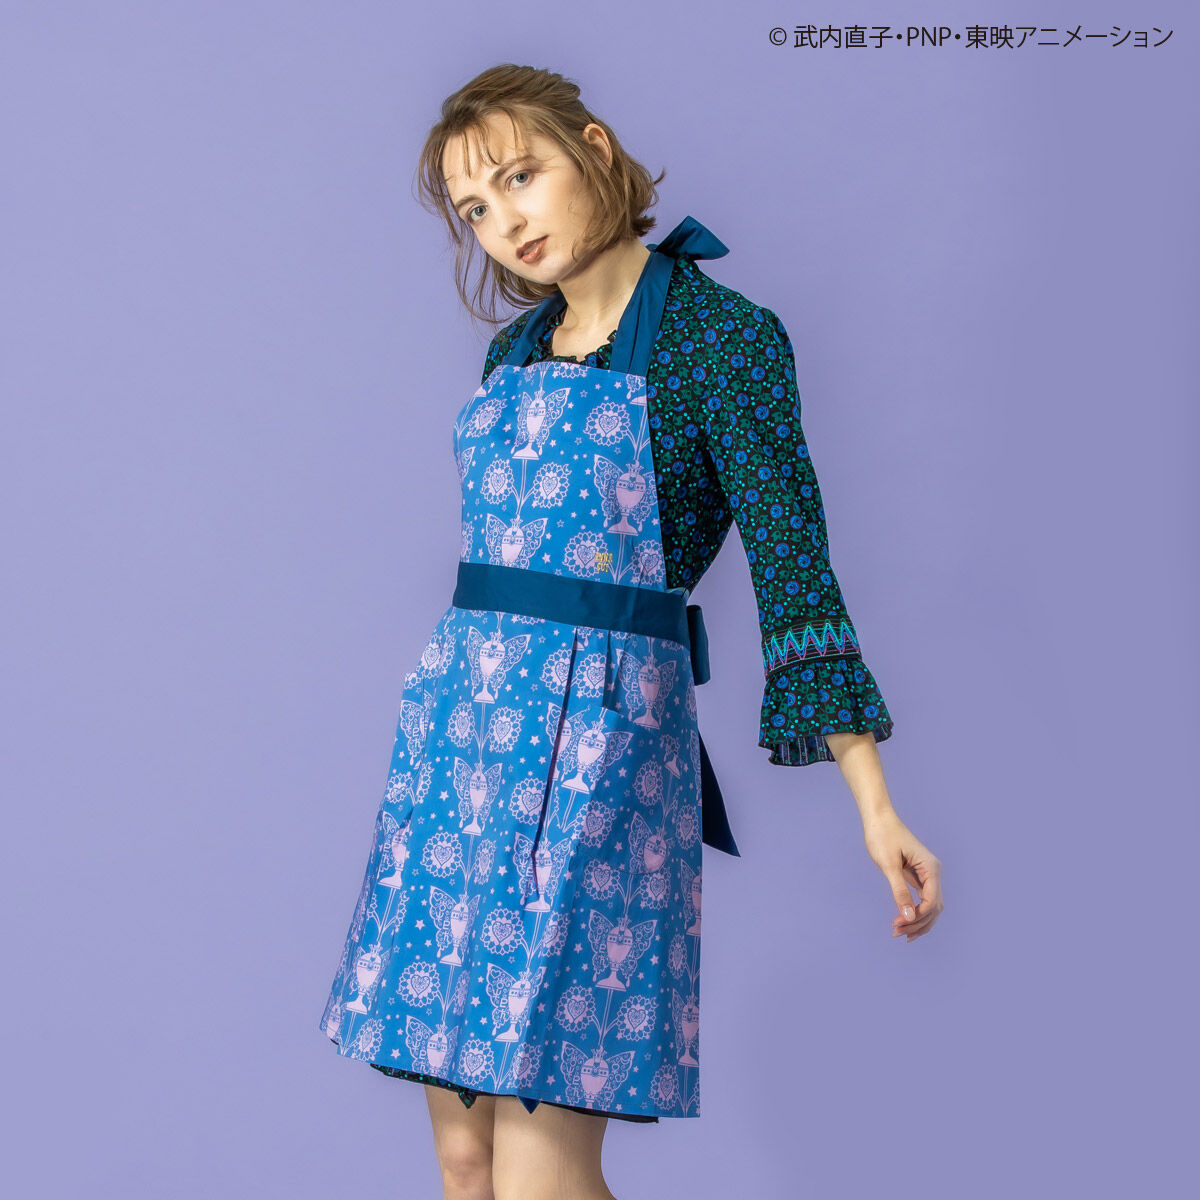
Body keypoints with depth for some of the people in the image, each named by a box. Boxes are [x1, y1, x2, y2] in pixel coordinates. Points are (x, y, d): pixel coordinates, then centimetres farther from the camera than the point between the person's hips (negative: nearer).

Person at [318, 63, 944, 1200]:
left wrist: (875, 809, -12)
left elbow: (792, 565, -8)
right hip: (457, 723, 7)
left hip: (603, 736, -6)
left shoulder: (723, 334, -5)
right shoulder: (514, 348, 15)